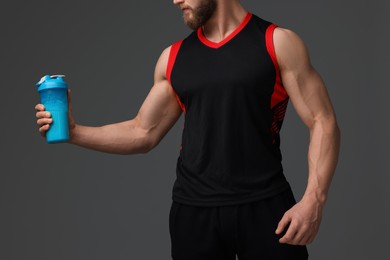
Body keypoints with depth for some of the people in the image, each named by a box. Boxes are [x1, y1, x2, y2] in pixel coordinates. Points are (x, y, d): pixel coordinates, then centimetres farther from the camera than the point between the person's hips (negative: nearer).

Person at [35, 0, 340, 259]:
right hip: (193, 211, 4)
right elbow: (142, 133, 15)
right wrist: (74, 131, 2)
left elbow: (323, 122, -4)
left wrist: (313, 199, -16)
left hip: (264, 207, -3)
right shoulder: (173, 59, 10)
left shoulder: (278, 43, -2)